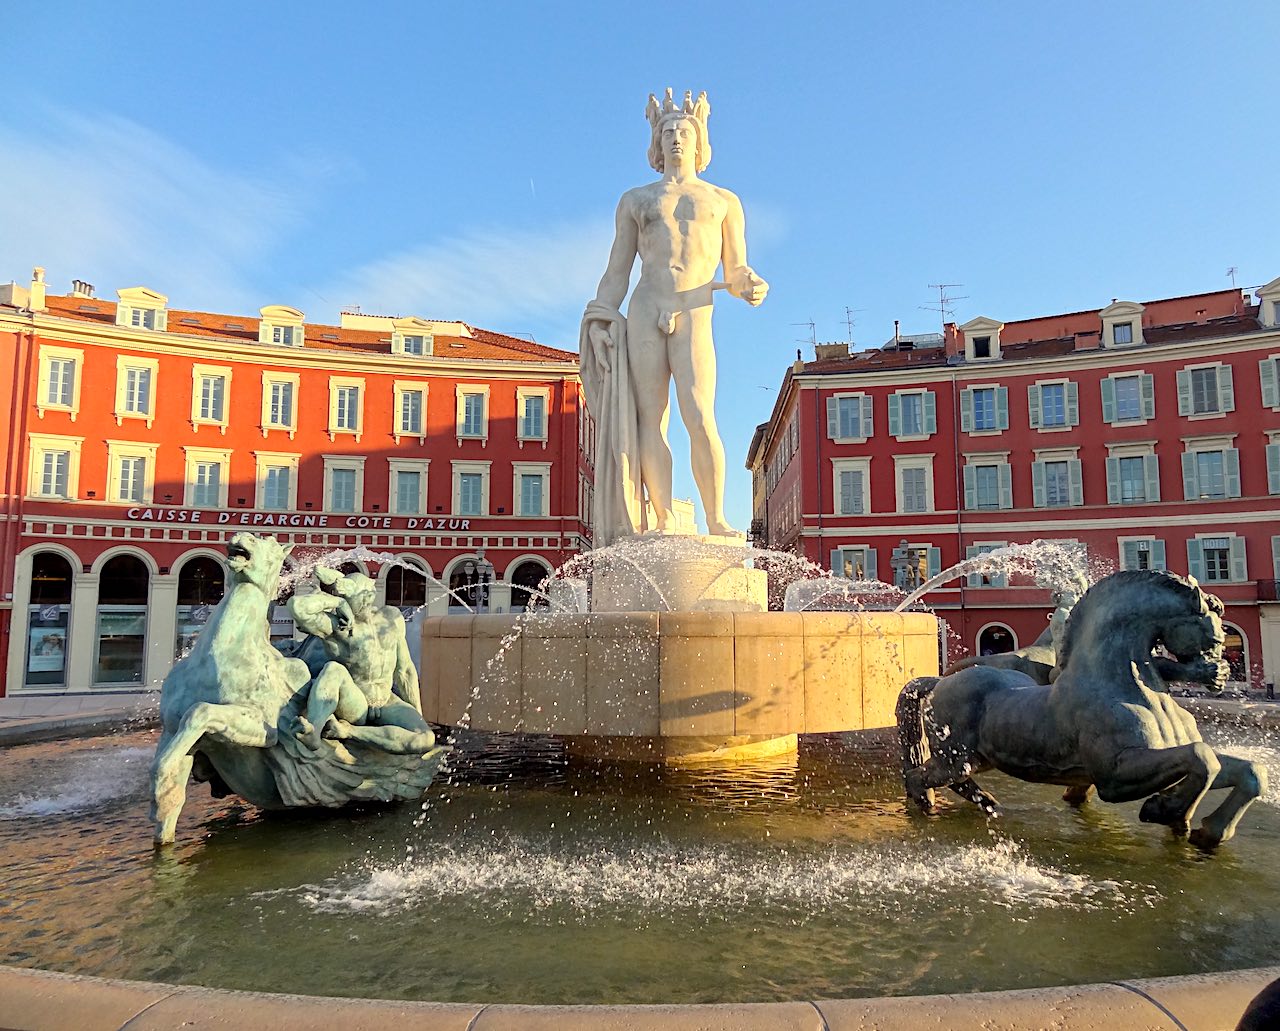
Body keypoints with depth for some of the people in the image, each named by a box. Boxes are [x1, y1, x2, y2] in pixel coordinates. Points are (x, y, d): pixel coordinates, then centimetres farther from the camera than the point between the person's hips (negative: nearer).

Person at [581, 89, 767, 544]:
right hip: (643, 314, 2)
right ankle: (664, 523, -5)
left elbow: (735, 273, 15)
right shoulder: (635, 200, 19)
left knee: (699, 418, -18)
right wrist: (599, 324, 4)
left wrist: (751, 286, -8)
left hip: (694, 318, -1)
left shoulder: (724, 201, 19)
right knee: (650, 420, -6)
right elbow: (616, 274, 15)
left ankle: (716, 520, -11)